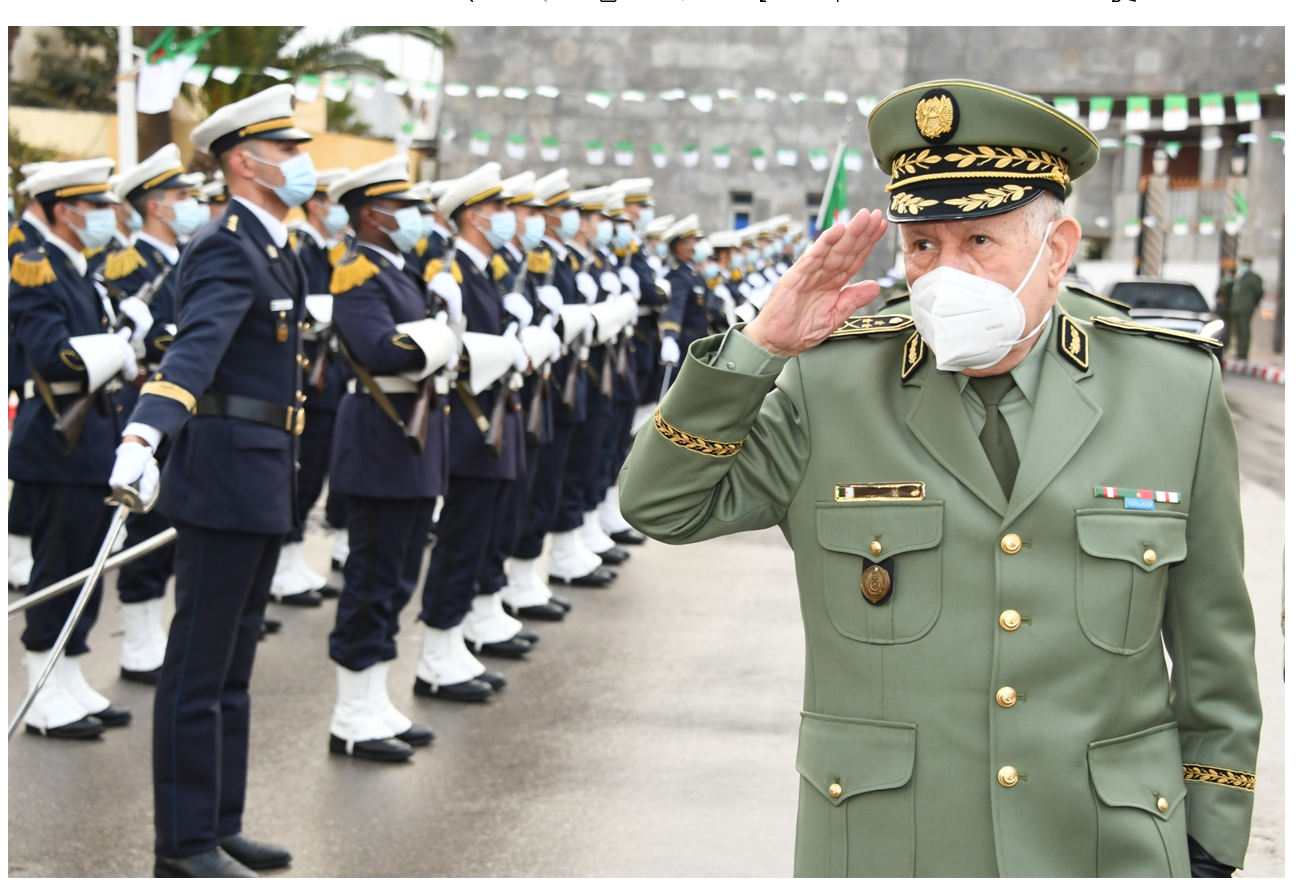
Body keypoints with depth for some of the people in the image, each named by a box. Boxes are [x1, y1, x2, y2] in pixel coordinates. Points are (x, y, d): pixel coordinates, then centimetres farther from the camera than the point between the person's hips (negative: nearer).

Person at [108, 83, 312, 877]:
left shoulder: (273, 250, 16)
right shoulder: (225, 252, -15)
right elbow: (194, 350, -32)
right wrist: (144, 435, -48)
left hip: (266, 486, 10)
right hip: (226, 479, -10)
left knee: (233, 667, 14)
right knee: (200, 669, -4)